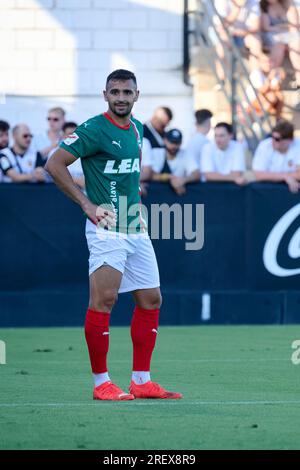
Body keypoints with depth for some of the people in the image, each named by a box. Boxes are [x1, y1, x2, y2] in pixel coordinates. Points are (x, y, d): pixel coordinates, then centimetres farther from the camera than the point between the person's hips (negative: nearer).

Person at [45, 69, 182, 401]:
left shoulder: (136, 128, 13)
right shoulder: (94, 130, -11)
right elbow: (54, 164, -12)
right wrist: (87, 204, -13)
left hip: (136, 228, 8)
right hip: (107, 227, -8)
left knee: (151, 299, 8)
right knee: (104, 298, -13)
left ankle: (141, 381, 13)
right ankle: (101, 383, -9)